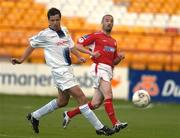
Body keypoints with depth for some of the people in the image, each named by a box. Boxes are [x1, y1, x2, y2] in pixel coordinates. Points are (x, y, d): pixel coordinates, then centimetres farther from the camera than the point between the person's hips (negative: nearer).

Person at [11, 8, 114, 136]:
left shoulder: (64, 31, 10)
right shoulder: (45, 34, -9)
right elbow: (32, 45, 5)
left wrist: (79, 56, 10)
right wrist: (21, 60, 6)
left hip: (68, 69, 9)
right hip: (60, 71, -8)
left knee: (62, 101, 18)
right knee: (81, 97, -13)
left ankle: (34, 116, 33)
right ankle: (99, 128, -11)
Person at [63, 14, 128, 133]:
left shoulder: (113, 42, 24)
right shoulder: (96, 36, 3)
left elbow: (114, 62, 26)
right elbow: (78, 45, -3)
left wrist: (120, 57, 4)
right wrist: (91, 53, -17)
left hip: (108, 72, 8)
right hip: (99, 68, -8)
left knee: (95, 104, 5)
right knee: (108, 95, -22)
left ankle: (69, 114, 19)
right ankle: (115, 124, -29)